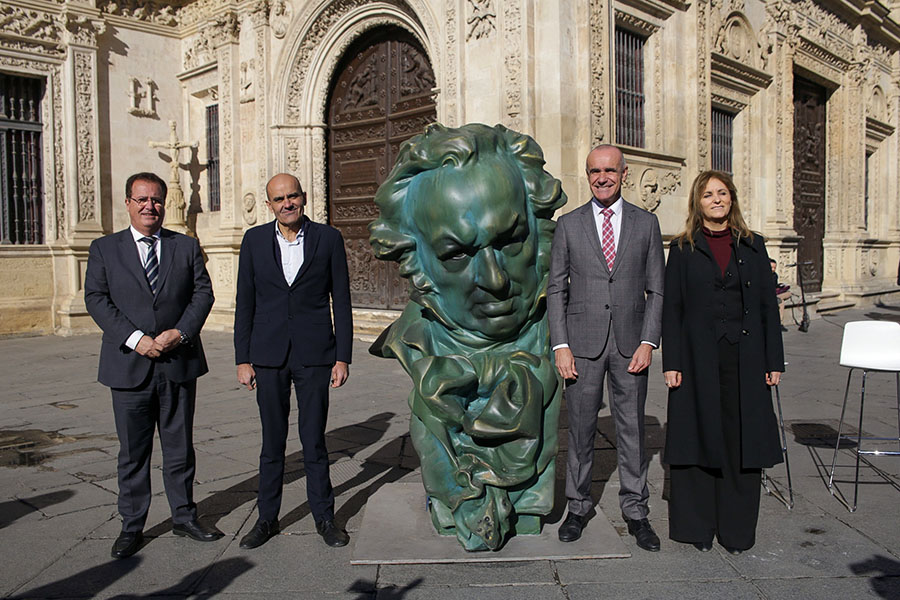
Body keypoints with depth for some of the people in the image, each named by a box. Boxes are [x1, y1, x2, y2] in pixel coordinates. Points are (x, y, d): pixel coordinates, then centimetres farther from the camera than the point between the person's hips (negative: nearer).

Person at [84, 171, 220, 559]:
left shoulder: (186, 247, 7)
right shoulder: (104, 249, 4)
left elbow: (203, 292, 2)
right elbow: (96, 299, -3)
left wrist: (181, 332, -14)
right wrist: (135, 338, -15)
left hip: (179, 363, 1)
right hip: (129, 366, -1)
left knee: (180, 447, 12)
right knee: (132, 452, 9)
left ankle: (184, 517, 26)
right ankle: (131, 527, 22)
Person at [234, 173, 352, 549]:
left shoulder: (328, 239, 1)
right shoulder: (255, 240, 5)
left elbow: (341, 301, 1)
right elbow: (245, 303, 6)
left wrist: (342, 358, -3)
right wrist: (242, 360, 2)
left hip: (314, 355, -1)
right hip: (269, 356, 2)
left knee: (314, 440, 5)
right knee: (272, 441, 10)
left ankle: (324, 517, 21)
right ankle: (267, 518, 24)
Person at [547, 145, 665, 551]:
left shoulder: (646, 223, 7)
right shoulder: (569, 224, 5)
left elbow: (656, 289, 6)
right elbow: (556, 288, 3)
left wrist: (648, 342, -4)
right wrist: (560, 345, -5)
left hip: (630, 342, 1)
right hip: (583, 342, 0)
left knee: (632, 429, 6)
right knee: (580, 428, 6)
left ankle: (636, 511, 20)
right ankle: (578, 507, 22)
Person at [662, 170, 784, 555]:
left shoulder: (752, 246, 9)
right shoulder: (683, 249, 5)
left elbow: (768, 306, 8)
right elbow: (671, 309, 2)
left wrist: (774, 362, 3)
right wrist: (671, 363, -5)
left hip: (745, 359, 1)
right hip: (699, 358, -1)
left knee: (741, 440, 5)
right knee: (698, 437, 4)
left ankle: (737, 529, 19)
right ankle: (698, 526, 17)